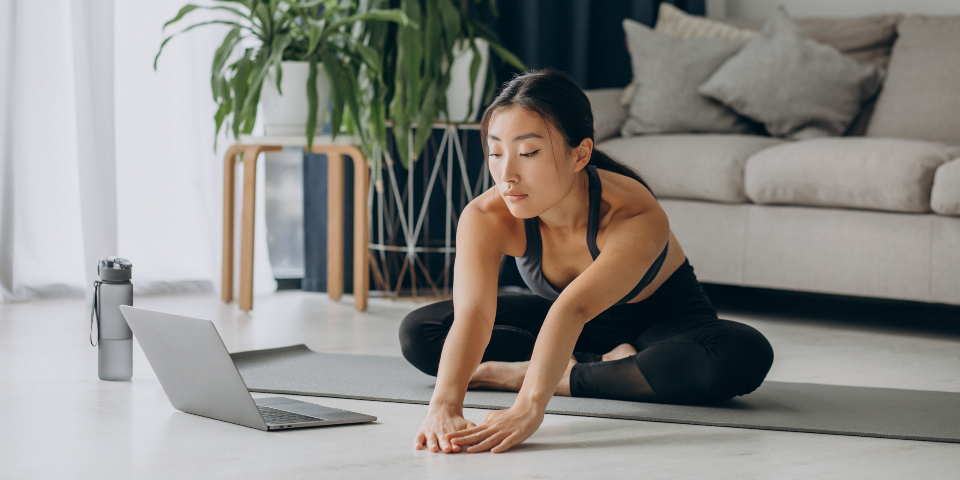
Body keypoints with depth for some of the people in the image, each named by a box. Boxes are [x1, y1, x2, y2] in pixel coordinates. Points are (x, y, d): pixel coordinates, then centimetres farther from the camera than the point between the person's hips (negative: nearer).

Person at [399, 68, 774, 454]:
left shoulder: (638, 218, -40)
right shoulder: (484, 218, -29)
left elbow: (574, 309, -56)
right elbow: (472, 310, -45)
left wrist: (530, 405, -70)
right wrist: (445, 404, -64)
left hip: (664, 318, -3)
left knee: (745, 355, -37)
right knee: (418, 333, -14)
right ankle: (604, 366, -12)